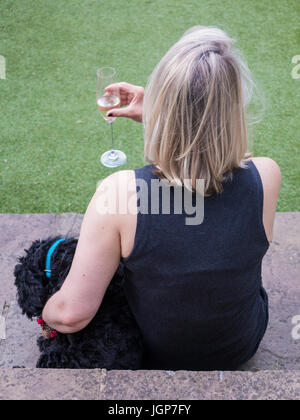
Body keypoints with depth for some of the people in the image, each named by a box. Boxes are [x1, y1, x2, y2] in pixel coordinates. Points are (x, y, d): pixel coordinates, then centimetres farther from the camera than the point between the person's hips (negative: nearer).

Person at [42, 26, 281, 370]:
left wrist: (45, 315, -5)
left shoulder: (120, 193, -36)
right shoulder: (265, 178, -28)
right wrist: (148, 117, -6)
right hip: (241, 348, 2)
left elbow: (72, 313, -27)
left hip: (154, 354, -1)